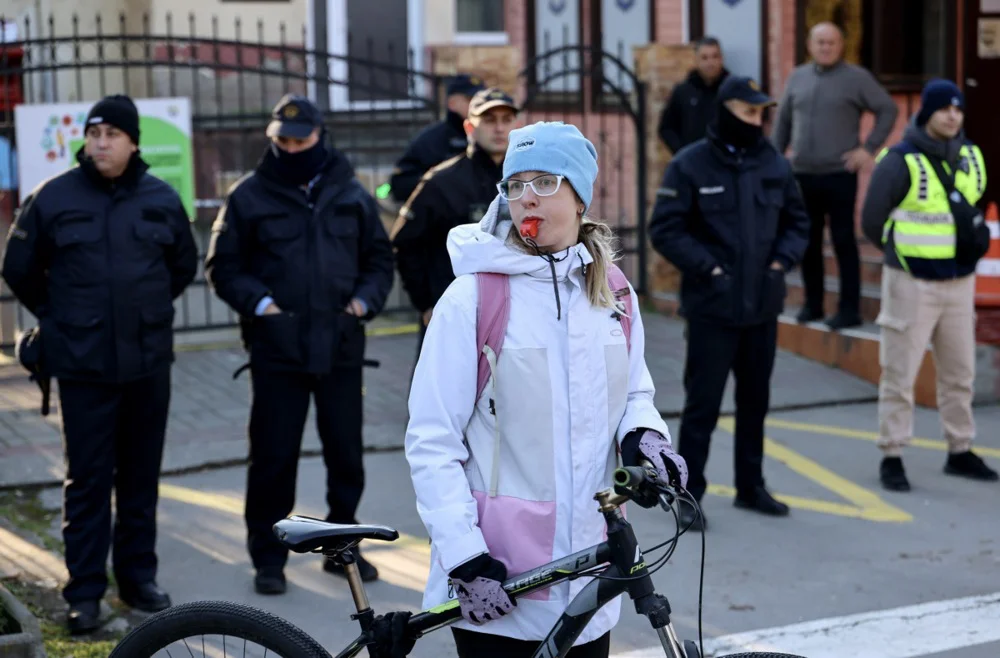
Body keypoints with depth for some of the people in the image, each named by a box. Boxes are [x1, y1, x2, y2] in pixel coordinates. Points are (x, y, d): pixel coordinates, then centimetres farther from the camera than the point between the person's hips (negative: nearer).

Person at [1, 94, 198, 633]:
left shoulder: (162, 199, 2)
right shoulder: (53, 198, -4)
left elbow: (184, 265, 18)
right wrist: (58, 320, 11)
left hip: (148, 362, 2)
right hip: (82, 365, -2)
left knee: (141, 475, 12)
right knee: (88, 478, 0)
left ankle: (138, 575, 24)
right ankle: (85, 590, 7)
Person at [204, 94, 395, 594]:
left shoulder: (350, 195, 9)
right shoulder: (250, 197, 1)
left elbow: (379, 259, 17)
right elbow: (223, 266, 3)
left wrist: (365, 299, 0)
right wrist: (257, 301, -12)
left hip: (342, 348, 3)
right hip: (277, 350, -3)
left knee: (346, 454, 10)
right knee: (273, 457, 1)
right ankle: (268, 557, 12)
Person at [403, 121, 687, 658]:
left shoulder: (614, 296, 7)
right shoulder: (472, 298, -7)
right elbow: (430, 442, -8)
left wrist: (641, 432, -3)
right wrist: (464, 557, -15)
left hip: (587, 569, 4)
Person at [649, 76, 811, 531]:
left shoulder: (774, 164, 7)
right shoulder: (690, 165, -8)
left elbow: (797, 221, 16)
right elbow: (665, 230, -9)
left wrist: (783, 259, -1)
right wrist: (707, 266, -15)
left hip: (763, 305, 5)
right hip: (712, 306, -5)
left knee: (755, 400, 15)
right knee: (702, 403, -3)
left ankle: (751, 487, 27)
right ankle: (689, 495, 5)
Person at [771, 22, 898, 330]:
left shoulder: (856, 78, -3)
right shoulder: (798, 77, 11)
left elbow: (888, 109, -2)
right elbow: (783, 120, 17)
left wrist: (870, 148, -8)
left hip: (839, 174, -5)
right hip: (802, 174, 5)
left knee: (843, 241, -4)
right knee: (808, 242, 10)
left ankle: (849, 310, -1)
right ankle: (812, 304, 20)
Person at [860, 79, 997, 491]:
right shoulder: (900, 162, -14)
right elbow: (872, 222, -9)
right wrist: (905, 252, 0)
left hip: (960, 283, 6)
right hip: (912, 284, -6)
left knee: (959, 373, 14)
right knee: (900, 375, -1)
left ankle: (960, 452, 26)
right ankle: (891, 457, 7)